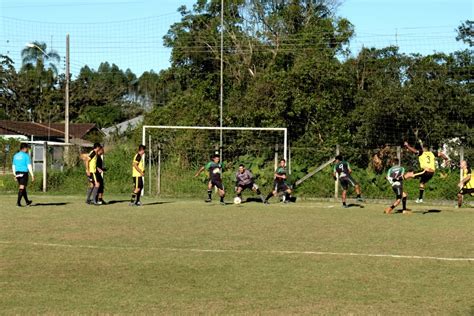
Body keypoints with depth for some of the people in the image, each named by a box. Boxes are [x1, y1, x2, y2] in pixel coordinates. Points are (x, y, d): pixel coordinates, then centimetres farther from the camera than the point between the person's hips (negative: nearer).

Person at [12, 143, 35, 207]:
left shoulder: (15, 156, 12)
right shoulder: (26, 155, -8)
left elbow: (13, 166, 15)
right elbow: (29, 166, -12)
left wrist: (15, 175, 22)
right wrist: (32, 175, -10)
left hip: (17, 173, 7)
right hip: (24, 173, -7)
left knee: (22, 187, 16)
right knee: (22, 188, -6)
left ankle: (27, 201, 26)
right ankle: (18, 202, -13)